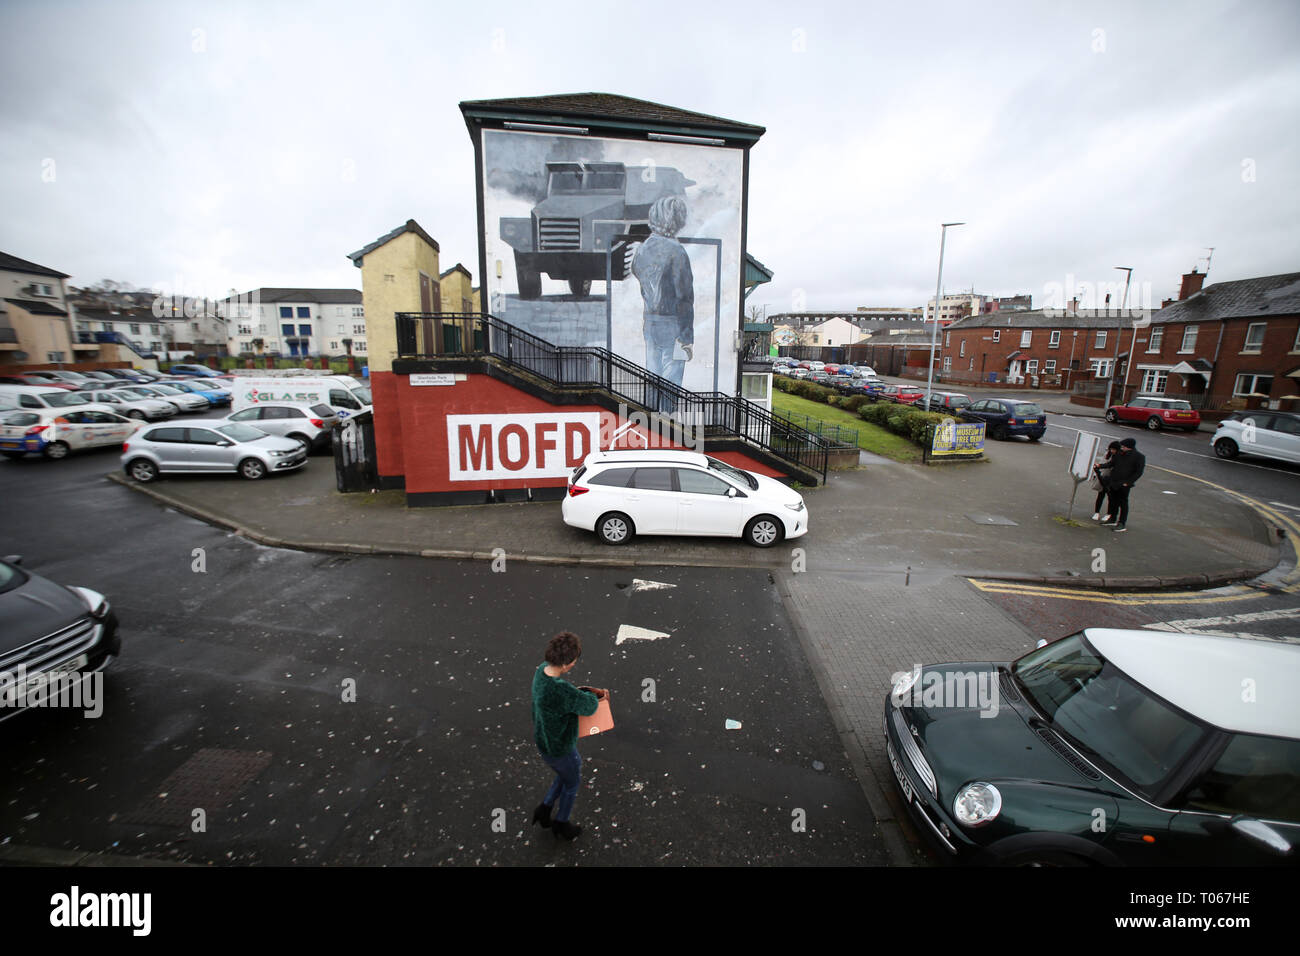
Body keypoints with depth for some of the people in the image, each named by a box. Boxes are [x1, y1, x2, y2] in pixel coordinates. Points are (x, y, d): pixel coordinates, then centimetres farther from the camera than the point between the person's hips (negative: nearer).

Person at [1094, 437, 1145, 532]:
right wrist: (1100, 466, -1)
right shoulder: (1119, 454, 9)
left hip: (1124, 485, -6)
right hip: (1113, 482, 6)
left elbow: (1139, 472, -8)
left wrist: (1128, 482, -14)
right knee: (1113, 501, 14)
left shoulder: (1139, 457, -7)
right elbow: (1111, 463, 16)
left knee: (1123, 503, -1)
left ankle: (1122, 524, 5)